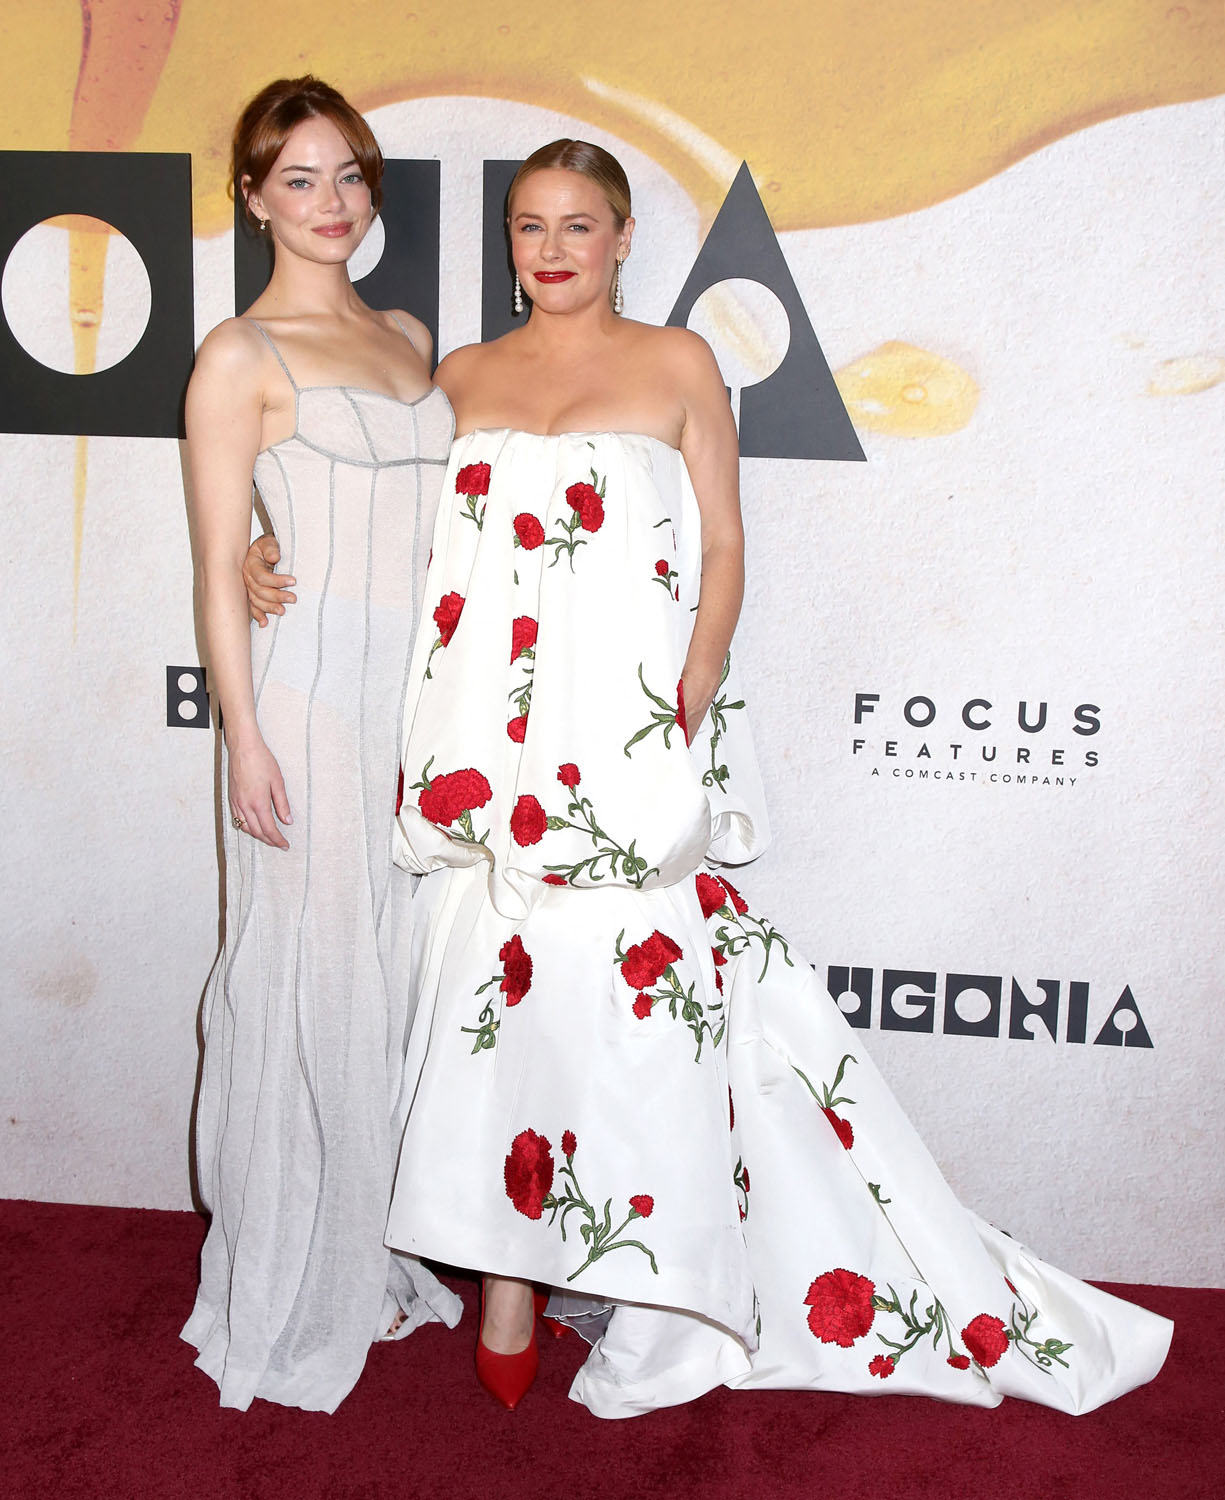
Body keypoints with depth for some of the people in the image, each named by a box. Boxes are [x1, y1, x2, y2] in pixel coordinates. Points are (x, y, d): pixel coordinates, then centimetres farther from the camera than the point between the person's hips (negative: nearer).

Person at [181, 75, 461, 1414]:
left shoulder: (407, 339, 16)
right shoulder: (241, 358, -4)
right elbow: (220, 566, -7)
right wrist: (247, 740, -13)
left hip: (423, 690, 7)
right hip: (313, 691, -6)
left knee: (404, 969, 12)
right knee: (309, 976, 2)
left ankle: (379, 1254, 29)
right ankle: (289, 1294, 19)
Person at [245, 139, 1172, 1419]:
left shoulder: (676, 364, 8)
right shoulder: (461, 376, 16)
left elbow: (723, 549, 4)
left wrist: (698, 681, -9)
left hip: (623, 735, -3)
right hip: (487, 735, 3)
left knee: (618, 983, -7)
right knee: (499, 982, 3)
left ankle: (647, 1284, 10)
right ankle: (508, 1276, 15)